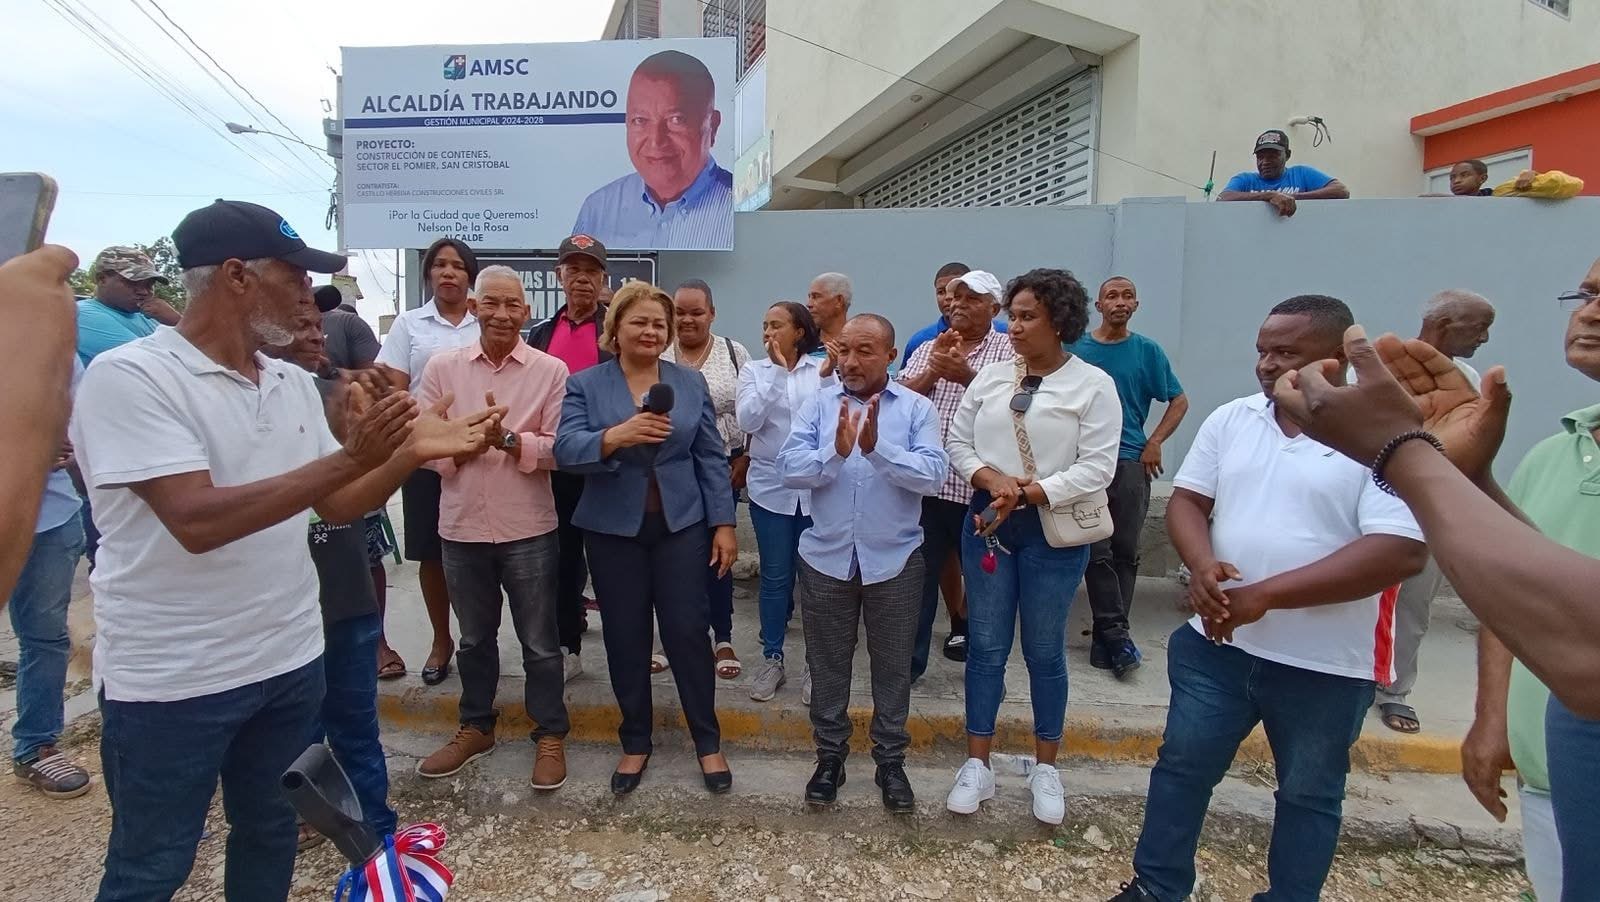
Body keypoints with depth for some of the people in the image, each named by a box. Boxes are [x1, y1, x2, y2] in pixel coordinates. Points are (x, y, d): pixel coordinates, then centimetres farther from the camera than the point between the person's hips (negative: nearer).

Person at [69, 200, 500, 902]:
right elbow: (197, 520, -26)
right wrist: (351, 456, -29)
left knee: (269, 830, 22)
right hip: (171, 680, -6)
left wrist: (412, 453, -6)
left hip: (290, 661, 6)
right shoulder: (128, 376, -17)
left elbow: (334, 505, 9)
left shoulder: (295, 385, 4)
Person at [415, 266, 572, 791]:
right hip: (461, 527, 3)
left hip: (527, 530, -3)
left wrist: (507, 438, -24)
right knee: (475, 638, 21)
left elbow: (561, 448, -11)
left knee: (539, 642, 10)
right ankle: (476, 728, 39)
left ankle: (550, 736, 27)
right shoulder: (442, 367, 2)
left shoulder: (551, 371, -5)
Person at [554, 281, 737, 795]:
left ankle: (708, 741, 21)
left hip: (682, 525, 1)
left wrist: (723, 523, -1)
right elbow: (566, 450, -14)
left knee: (688, 630, 3)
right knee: (625, 637, 9)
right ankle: (635, 742, 28)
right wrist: (615, 436, -32)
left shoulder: (691, 383, 4)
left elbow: (712, 458, 4)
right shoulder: (584, 385, -1)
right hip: (613, 529, 0)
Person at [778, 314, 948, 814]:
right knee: (828, 665, 14)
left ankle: (890, 760, 32)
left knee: (892, 666, 14)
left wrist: (877, 447, -28)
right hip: (826, 557, 1)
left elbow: (933, 474, -17)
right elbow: (789, 469, -11)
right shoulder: (817, 404, 0)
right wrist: (835, 451, -27)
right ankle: (830, 756, 33)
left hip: (894, 559, -1)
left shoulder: (917, 407, -4)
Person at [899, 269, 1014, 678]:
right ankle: (909, 659, 24)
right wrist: (934, 369, -14)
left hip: (980, 489, -3)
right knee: (919, 574, 10)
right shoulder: (928, 350, 13)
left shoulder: (1010, 351, 0)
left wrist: (966, 375, -22)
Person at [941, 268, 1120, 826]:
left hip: (1052, 530, -3)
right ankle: (977, 766, 22)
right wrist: (992, 479, -14)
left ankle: (1046, 769, 29)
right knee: (986, 647, 9)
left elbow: (1097, 467, -12)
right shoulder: (990, 377, 5)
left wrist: (1027, 495, -18)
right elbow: (958, 444, 5)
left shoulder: (1093, 385, -6)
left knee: (1045, 651, 11)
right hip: (986, 522, 3)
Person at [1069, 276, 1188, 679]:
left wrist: (1154, 443, -1)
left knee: (1125, 552, 4)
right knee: (1097, 552, -4)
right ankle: (1116, 634, 3)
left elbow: (1179, 401, 11)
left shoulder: (1148, 351, 5)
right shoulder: (1076, 349, 4)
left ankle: (1106, 636, 13)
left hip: (1132, 463, 1)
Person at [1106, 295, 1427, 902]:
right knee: (1182, 765, 14)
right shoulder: (1231, 420, 2)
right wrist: (1203, 564, -17)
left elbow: (1402, 551, -22)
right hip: (1217, 644, 4)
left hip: (1327, 664, -4)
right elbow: (1187, 500, 5)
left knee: (1309, 795, 16)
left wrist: (1266, 594, -25)